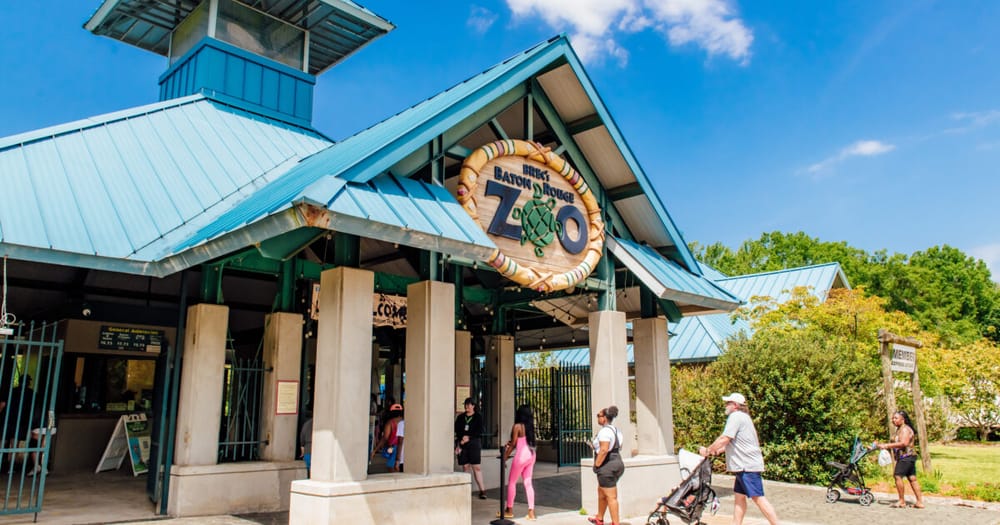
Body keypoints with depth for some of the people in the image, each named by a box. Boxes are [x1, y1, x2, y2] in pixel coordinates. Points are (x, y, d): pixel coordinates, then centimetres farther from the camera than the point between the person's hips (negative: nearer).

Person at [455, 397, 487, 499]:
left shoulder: (478, 417, 4)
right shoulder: (460, 417, 13)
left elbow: (480, 431, -4)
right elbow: (456, 431, 8)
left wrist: (469, 437, -13)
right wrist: (458, 443, -4)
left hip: (474, 444, -3)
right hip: (462, 445, 3)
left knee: (476, 467, -7)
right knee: (465, 467, 2)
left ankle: (482, 490, -6)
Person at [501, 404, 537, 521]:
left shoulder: (517, 426, -11)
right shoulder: (529, 426, 9)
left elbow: (513, 444, -9)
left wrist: (504, 458, -2)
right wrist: (510, 444, 21)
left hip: (521, 456, -7)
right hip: (531, 455, 7)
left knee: (511, 482, 8)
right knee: (528, 483, 9)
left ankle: (509, 510, 17)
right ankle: (531, 512, 4)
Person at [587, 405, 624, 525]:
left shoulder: (604, 431, -18)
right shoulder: (615, 430, 13)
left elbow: (604, 450, -26)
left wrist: (597, 465, -18)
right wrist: (596, 446, 17)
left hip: (607, 466, -11)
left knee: (611, 497, -4)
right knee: (601, 492, 23)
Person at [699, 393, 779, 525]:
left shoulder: (736, 416, -12)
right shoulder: (742, 417, 20)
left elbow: (724, 439, -19)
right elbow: (731, 442, 27)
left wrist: (707, 450, -9)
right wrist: (717, 450, 19)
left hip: (748, 465, -11)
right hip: (744, 465, 11)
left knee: (758, 498, -9)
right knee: (739, 496, 11)